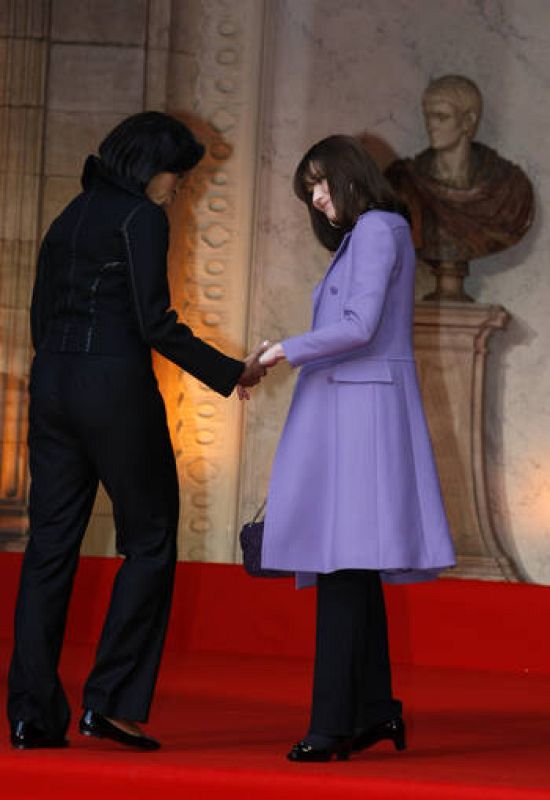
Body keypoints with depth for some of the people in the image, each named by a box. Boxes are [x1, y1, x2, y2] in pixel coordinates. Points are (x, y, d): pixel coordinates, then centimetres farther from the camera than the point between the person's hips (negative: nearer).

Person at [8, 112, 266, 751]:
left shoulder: (70, 217, 17)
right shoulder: (142, 217, -6)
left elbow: (41, 314, 17)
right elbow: (155, 324, -13)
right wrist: (230, 373, -6)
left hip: (52, 383, 7)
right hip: (117, 387, -7)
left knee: (50, 544, 6)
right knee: (149, 542, 4)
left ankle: (33, 713, 4)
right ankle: (110, 700, -3)